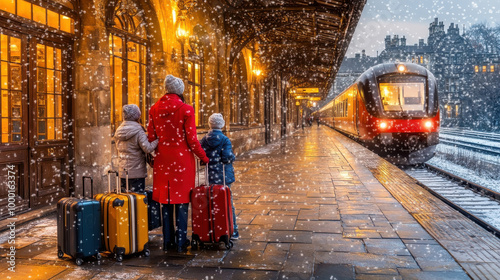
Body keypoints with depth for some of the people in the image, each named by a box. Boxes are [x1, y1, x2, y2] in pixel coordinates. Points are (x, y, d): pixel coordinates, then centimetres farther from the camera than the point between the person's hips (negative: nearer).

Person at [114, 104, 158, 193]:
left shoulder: (118, 131, 8)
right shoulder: (138, 131, -14)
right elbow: (147, 148, -21)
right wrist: (157, 140, -6)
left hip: (122, 172, 6)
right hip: (137, 172, -6)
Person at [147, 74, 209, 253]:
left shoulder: (154, 109, 3)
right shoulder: (186, 109, -9)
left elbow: (151, 137, 5)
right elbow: (191, 139, -9)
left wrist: (154, 154, 21)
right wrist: (204, 158, 3)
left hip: (162, 159, 4)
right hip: (182, 158, -4)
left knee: (165, 201, 12)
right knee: (182, 200, 5)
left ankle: (167, 241, 18)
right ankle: (181, 242, 10)